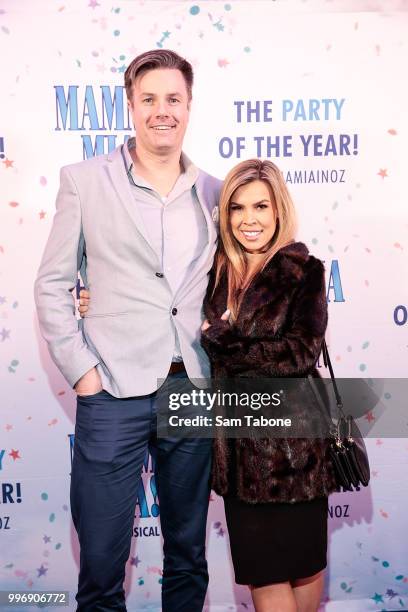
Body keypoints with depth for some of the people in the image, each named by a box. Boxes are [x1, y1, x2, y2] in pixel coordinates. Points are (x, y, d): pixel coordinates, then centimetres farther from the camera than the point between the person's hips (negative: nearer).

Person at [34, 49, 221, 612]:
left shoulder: (213, 192, 8)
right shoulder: (85, 181, 0)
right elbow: (53, 285, 0)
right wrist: (82, 370, -7)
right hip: (113, 393, -2)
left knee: (188, 554, 18)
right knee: (101, 560, 7)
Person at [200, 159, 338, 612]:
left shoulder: (305, 271, -7)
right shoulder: (218, 273, 5)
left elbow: (301, 353, -17)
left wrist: (220, 342, -14)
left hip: (292, 441, -4)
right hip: (238, 440, 4)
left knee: (302, 560, 12)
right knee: (258, 564, 13)